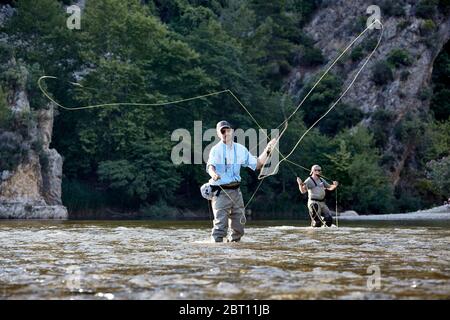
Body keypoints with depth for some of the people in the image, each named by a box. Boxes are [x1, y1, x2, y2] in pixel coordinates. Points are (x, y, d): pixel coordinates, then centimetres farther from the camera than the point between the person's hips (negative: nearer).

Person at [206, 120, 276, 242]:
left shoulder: (240, 149, 9)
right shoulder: (216, 150, -6)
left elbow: (257, 164, 15)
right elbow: (210, 166, -24)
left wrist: (267, 151, 5)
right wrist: (213, 174, -47)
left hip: (236, 191, 5)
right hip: (221, 192, -5)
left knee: (239, 225, 11)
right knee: (220, 224, -16)